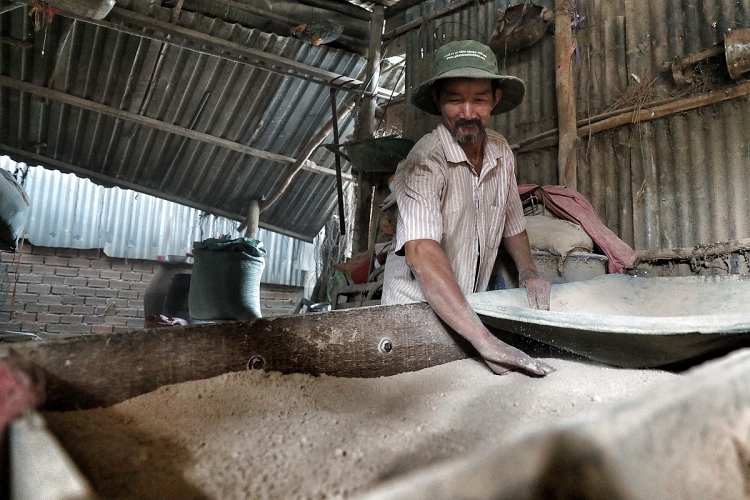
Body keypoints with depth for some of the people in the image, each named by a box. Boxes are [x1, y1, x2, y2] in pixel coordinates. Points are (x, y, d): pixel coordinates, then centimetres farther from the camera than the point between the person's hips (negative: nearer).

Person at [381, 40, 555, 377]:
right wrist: (483, 339, -41)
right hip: (417, 308, -5)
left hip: (469, 308, 5)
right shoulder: (425, 162, -23)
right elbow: (421, 252, -35)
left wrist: (528, 272, -5)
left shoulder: (501, 152, -2)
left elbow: (512, 222, 13)